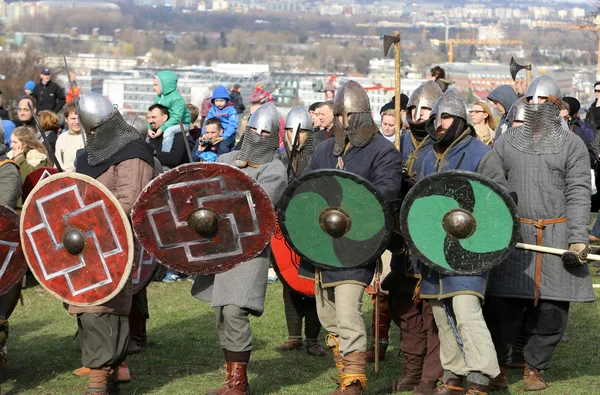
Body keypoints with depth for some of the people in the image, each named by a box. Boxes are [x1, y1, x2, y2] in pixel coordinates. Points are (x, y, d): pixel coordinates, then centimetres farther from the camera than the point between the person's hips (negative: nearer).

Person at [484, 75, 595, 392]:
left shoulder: (572, 145, 4)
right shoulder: (506, 143, 10)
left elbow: (578, 195, -2)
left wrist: (578, 238, -12)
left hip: (557, 237, -1)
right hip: (513, 235, 1)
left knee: (552, 310, 2)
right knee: (501, 306, -3)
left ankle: (534, 369, 17)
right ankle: (496, 366, 12)